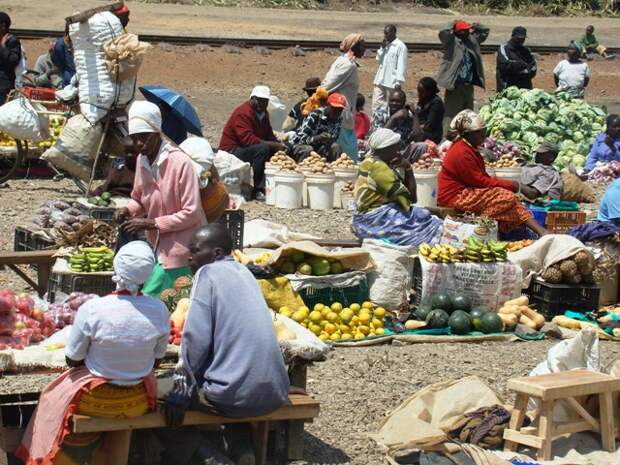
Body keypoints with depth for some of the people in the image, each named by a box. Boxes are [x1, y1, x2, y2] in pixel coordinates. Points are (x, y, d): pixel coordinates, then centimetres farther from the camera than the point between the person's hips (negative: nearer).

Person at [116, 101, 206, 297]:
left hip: (179, 250, -7)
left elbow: (191, 214, -19)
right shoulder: (142, 160, 4)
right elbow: (138, 198, 21)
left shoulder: (180, 162, -19)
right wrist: (128, 210, -1)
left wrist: (151, 223, -20)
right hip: (159, 247, 7)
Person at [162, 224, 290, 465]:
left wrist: (180, 391, -3)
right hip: (275, 392, 7)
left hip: (238, 395, -7)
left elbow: (197, 338, -10)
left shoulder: (208, 273, -3)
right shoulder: (244, 273, 18)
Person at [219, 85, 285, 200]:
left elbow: (269, 134, 16)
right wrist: (273, 145, -28)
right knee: (263, 149, -32)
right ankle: (258, 190, -27)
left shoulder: (263, 113, 11)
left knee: (277, 151, -3)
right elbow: (247, 139, -29)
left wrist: (278, 145, -8)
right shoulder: (243, 112, -19)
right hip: (231, 151, -9)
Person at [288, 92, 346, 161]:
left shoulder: (339, 119, -5)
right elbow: (302, 138, -28)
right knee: (308, 149, -36)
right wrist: (316, 138, -47)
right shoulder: (315, 115, -23)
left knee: (336, 147, -19)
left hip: (317, 147, 5)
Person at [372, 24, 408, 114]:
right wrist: (382, 47, -2)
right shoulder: (386, 44, 13)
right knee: (376, 104, 4)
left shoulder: (400, 46, -11)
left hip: (392, 82, -7)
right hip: (380, 80, 7)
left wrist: (399, 82, -17)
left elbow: (401, 66, -13)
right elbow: (379, 59, 14)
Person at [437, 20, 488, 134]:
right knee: (451, 115, -9)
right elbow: (443, 33, -25)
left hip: (469, 85, 8)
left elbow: (485, 31, 26)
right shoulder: (451, 42, -7)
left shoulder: (472, 40, 13)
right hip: (455, 86, -8)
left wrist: (474, 27, 14)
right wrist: (452, 25, -9)